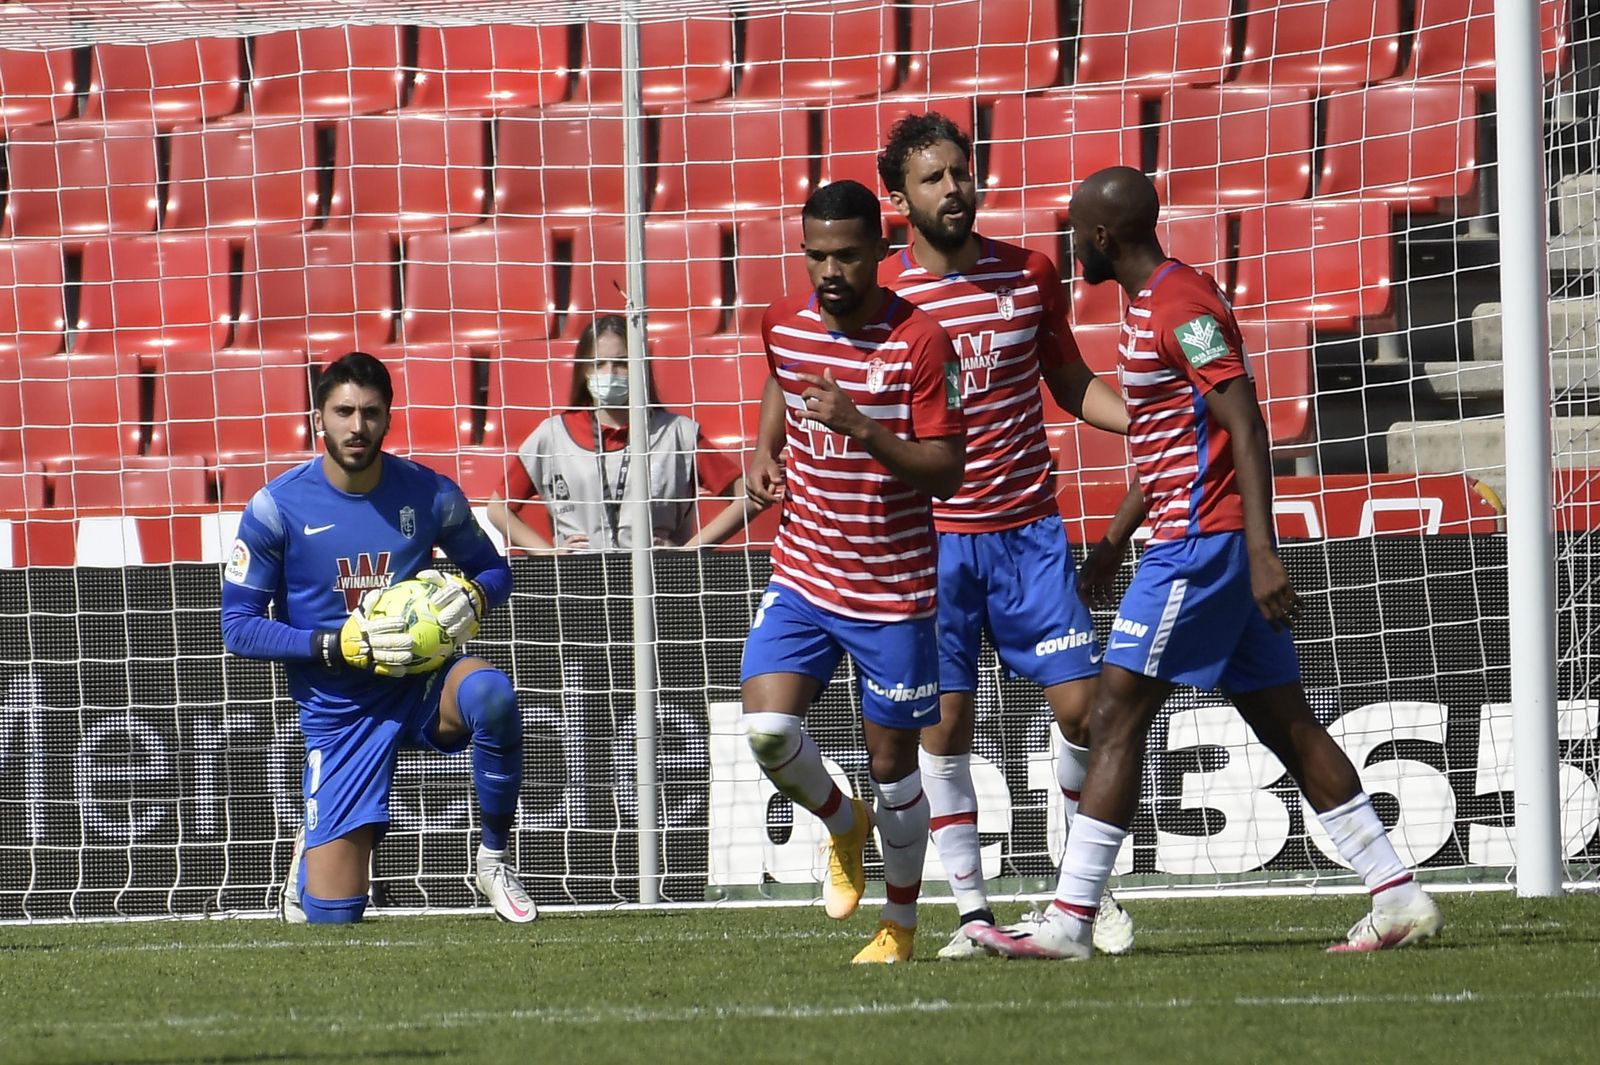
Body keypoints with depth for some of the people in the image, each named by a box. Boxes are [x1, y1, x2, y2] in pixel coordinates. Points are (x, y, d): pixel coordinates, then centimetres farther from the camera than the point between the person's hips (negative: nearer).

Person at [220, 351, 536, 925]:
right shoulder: (277, 507, -10)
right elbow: (238, 628, -8)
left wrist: (472, 595, -15)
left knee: (491, 693, -38)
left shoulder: (430, 495, -5)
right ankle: (312, 846, 35)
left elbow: (493, 570, 11)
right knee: (332, 914, -6)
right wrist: (340, 645, -20)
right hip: (339, 710, -1)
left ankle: (493, 859, -15)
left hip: (422, 683, 1)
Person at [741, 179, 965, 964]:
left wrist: (864, 430, -29)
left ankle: (899, 924, 27)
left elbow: (946, 474, -15)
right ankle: (843, 827, 16)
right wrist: (766, 451, 6)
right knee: (766, 726, -16)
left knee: (891, 762, 6)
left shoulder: (919, 341, -15)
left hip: (893, 589, -3)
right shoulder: (783, 323, 0)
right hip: (803, 574, 3)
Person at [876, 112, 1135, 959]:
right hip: (930, 535, -2)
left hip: (1027, 528, 2)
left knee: (1081, 703, -4)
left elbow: (1072, 383, 15)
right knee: (944, 722, -3)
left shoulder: (1029, 276, 5)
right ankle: (971, 910, 5)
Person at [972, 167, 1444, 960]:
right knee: (1285, 724, 9)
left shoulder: (1183, 308, -14)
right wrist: (1115, 542, 29)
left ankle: (1068, 922, -8)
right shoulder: (1148, 306, 18)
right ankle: (1399, 899, 8)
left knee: (1116, 718, -8)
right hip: (1188, 541, 10)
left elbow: (1246, 429, -20)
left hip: (1198, 544, -10)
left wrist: (1261, 552, -25)